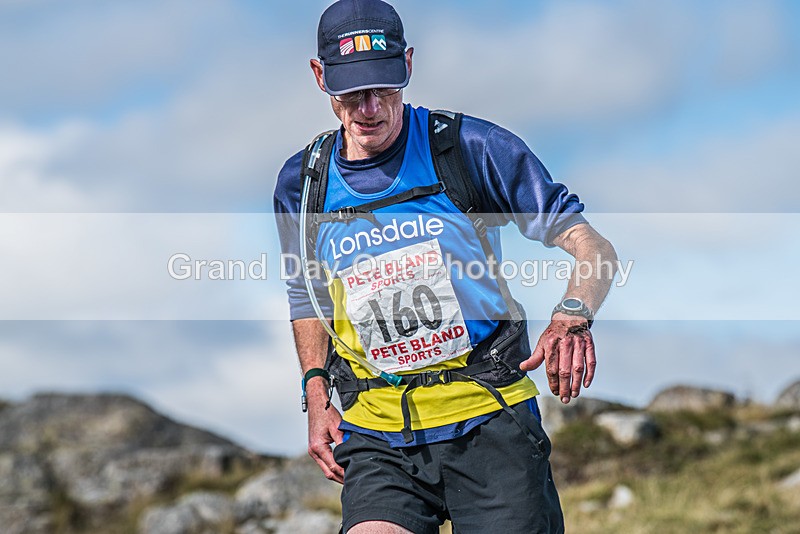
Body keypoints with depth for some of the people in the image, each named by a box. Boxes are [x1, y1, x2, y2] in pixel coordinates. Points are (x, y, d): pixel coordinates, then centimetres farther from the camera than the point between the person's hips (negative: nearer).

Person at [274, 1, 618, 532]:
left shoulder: (472, 147, -5)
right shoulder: (302, 183, 6)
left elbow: (591, 245, -5)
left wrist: (572, 319, -24)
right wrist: (317, 398, 11)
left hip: (488, 419, -2)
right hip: (378, 436, 2)